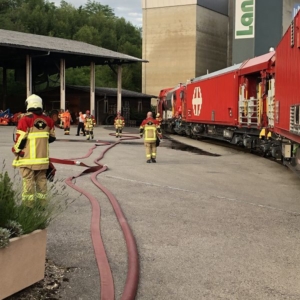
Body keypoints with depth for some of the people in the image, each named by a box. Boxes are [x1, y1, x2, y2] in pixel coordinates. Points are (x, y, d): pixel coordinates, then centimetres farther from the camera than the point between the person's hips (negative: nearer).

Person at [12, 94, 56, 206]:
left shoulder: (25, 119, -12)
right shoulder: (48, 120, 5)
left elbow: (21, 138, -12)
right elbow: (52, 137, 14)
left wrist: (15, 150, 4)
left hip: (28, 157, -5)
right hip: (43, 157, 5)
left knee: (28, 180, 0)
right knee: (41, 179, 12)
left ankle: (28, 204, 1)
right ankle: (42, 202, 17)